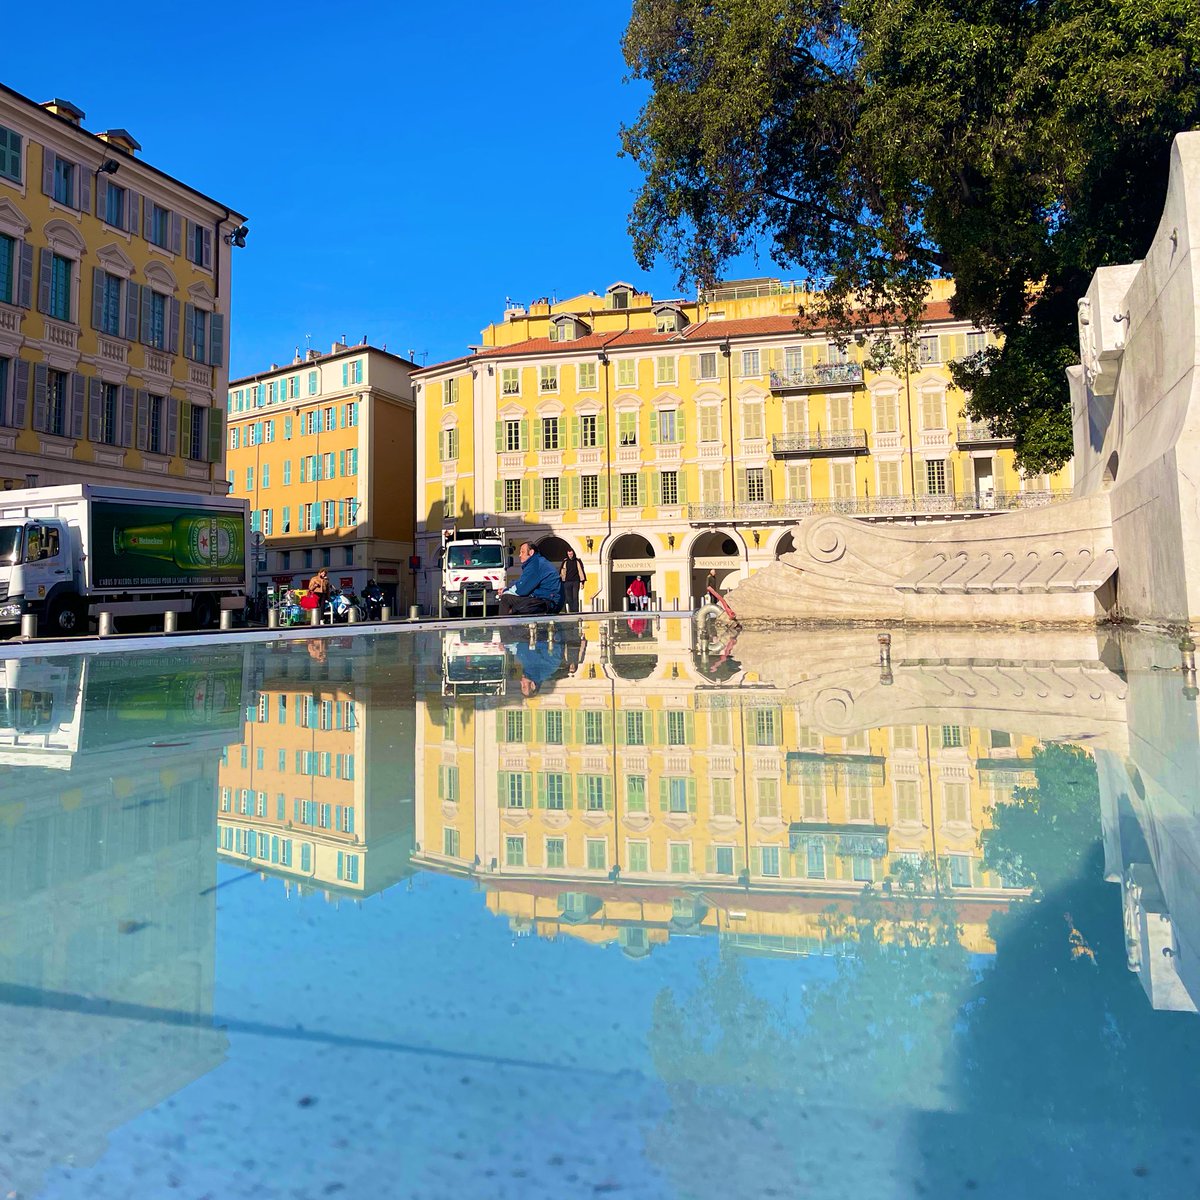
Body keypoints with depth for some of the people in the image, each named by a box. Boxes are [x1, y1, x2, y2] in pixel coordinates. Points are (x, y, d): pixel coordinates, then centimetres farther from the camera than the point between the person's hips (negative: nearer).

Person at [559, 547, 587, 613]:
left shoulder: (578, 561, 5)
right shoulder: (565, 562, 9)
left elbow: (581, 571, 5)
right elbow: (561, 571, 9)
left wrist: (582, 582, 0)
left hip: (576, 582, -2)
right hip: (567, 582, 2)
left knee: (575, 597, -9)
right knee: (569, 598, 2)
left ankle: (575, 611, -10)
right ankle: (571, 611, 6)